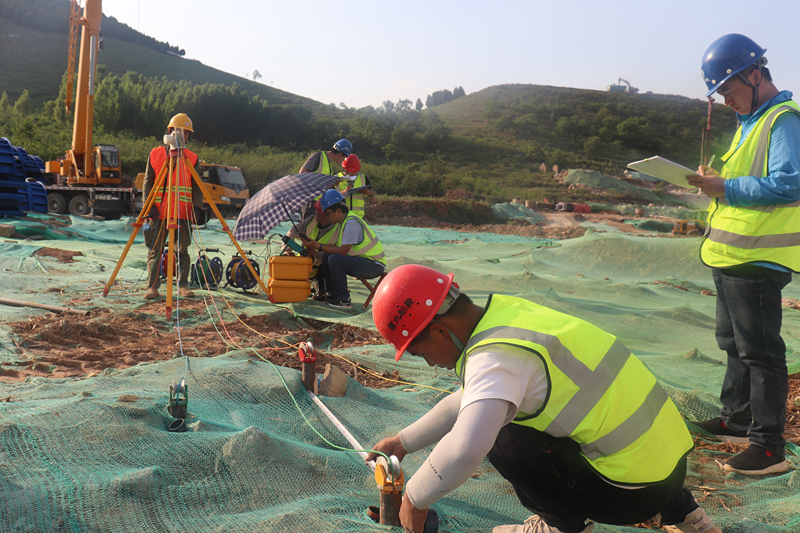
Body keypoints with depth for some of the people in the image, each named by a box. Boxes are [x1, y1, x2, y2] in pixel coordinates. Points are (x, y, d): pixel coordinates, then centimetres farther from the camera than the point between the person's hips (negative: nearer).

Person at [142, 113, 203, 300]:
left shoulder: (192, 158, 9)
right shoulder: (155, 154, 9)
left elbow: (196, 187, 8)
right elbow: (148, 183, 9)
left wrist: (196, 206, -6)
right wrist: (149, 205, -2)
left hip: (183, 213, 0)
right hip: (159, 212, 0)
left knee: (182, 250, 2)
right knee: (155, 250, -1)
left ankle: (183, 285, 8)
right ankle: (152, 286, 4)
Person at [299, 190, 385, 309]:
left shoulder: (351, 223, -21)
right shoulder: (344, 221, 10)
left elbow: (343, 251, -24)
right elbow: (336, 246, 9)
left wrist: (317, 246, -20)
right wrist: (315, 244, -2)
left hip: (374, 265, -10)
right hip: (361, 260, 10)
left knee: (334, 259, -26)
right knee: (324, 256, 3)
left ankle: (343, 299, -16)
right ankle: (333, 294, 9)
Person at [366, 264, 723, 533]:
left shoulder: (495, 356, -24)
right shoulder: (504, 313, 5)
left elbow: (465, 449, -39)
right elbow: (470, 402, 20)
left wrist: (415, 498, -20)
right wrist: (405, 442, 23)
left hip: (637, 487, -9)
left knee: (500, 438, -16)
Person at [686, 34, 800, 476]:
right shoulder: (750, 121, 18)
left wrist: (726, 188, -20)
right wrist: (715, 183, 7)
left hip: (756, 258, -10)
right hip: (731, 256, 10)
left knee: (759, 352, -5)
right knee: (734, 343, 19)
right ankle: (737, 419, 34)